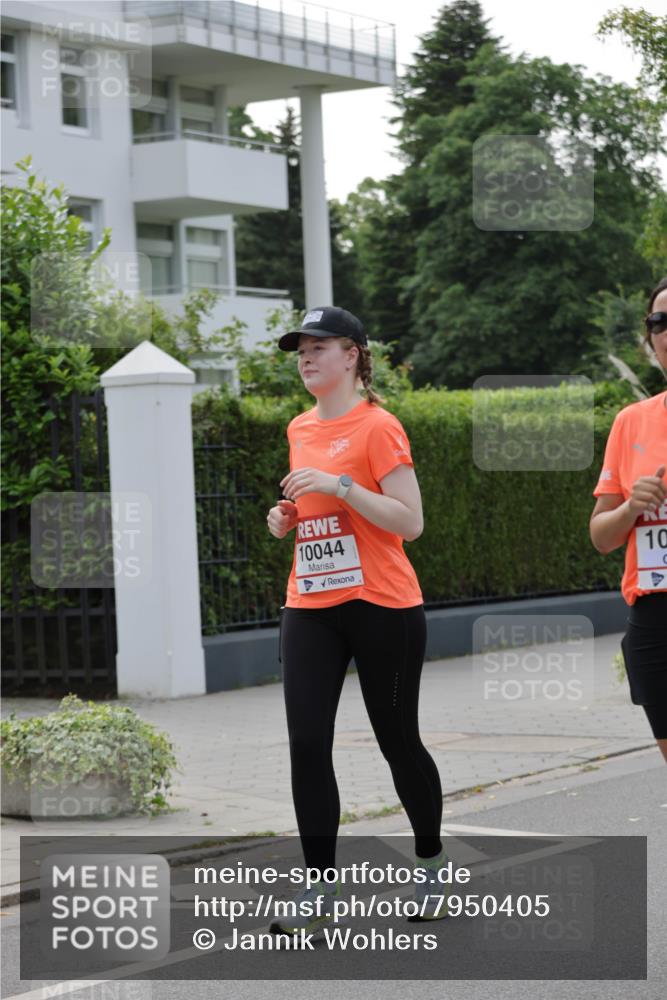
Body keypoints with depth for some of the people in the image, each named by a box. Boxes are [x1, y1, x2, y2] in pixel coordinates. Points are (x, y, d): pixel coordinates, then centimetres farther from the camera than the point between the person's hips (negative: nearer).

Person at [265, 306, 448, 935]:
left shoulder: (377, 427, -9)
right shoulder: (300, 430, 13)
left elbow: (409, 523, -14)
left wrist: (339, 485, -22)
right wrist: (287, 518, 6)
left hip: (381, 606, -6)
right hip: (310, 607, 6)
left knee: (397, 740, 5)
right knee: (307, 743, -5)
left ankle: (431, 863, 26)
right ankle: (320, 885, 0)